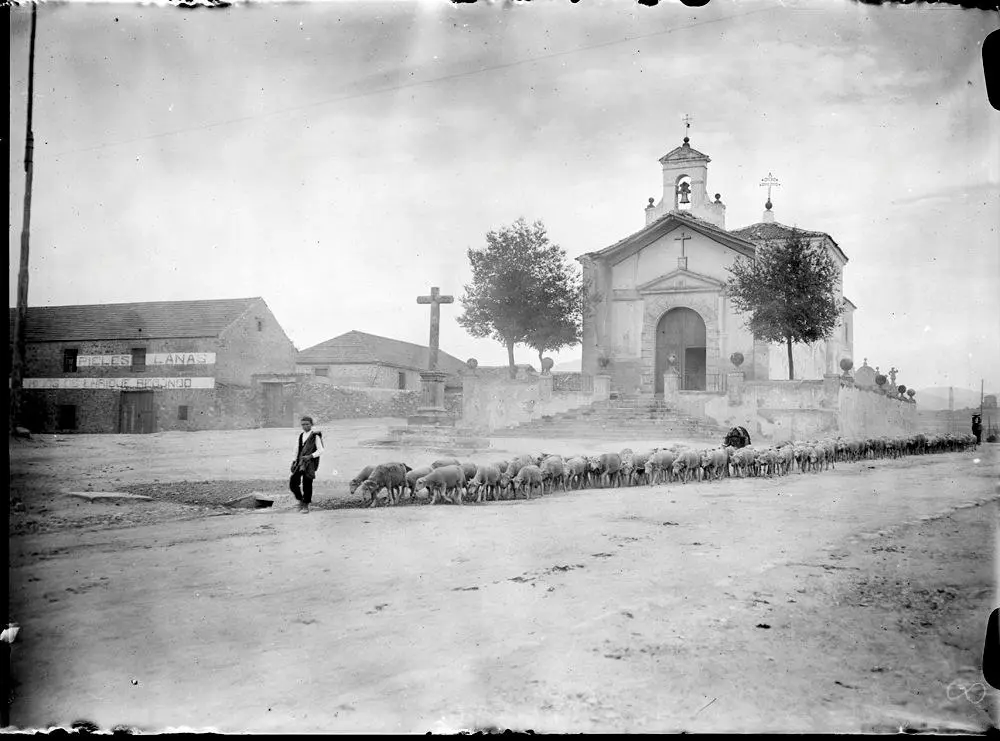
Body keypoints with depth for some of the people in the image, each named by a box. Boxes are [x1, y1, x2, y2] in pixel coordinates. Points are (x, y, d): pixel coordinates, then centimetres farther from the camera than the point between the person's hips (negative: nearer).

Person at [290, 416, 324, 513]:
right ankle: (300, 500, 21)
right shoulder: (301, 435, 15)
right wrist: (294, 460, 14)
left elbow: (320, 450, -6)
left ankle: (306, 505, 11)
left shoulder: (315, 436, -3)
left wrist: (310, 456, -19)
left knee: (307, 485, -4)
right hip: (300, 463, 6)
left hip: (310, 464, -5)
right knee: (292, 483, -1)